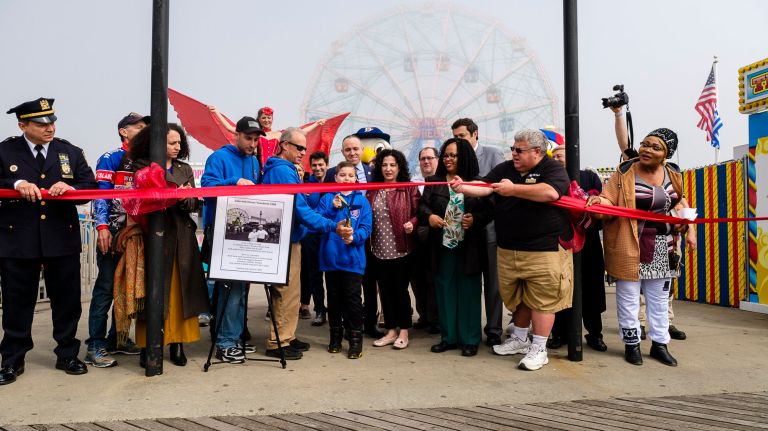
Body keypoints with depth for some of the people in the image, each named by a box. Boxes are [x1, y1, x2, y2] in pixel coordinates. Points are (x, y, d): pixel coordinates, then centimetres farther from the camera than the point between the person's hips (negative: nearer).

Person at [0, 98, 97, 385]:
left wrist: (71, 188, -18)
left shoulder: (71, 152, 6)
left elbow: (91, 186, 2)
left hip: (62, 239, 1)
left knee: (66, 300, 8)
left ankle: (67, 355, 24)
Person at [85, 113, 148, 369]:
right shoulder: (109, 160, 0)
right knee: (105, 288, -4)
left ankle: (117, 338, 22)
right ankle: (96, 346, 2)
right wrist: (102, 227, -17)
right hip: (114, 233, -6)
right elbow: (101, 194, -7)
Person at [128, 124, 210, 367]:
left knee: (179, 291, 4)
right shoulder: (142, 167, 3)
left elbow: (195, 204, 9)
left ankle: (177, 343, 12)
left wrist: (186, 199, -12)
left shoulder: (185, 169, 15)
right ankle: (148, 345, 8)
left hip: (182, 238, 4)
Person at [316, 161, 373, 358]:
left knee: (353, 298, 0)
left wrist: (354, 238, -22)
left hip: (353, 257, -2)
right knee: (334, 297, 13)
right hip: (331, 256, 2)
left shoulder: (361, 201, 3)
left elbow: (366, 228, -4)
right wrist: (333, 209, -18)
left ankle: (355, 338, 10)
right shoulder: (327, 198, 6)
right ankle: (335, 335, 26)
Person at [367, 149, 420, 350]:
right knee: (385, 291, 10)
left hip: (401, 249, -4)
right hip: (379, 250, 4)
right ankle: (391, 331, 23)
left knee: (400, 290, 4)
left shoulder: (409, 188, -3)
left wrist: (412, 224, -22)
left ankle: (403, 332, 19)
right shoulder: (373, 190, 9)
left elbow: (418, 213, -4)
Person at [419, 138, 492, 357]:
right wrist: (429, 216, -16)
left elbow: (490, 209, 2)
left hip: (469, 248, -2)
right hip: (442, 247, 2)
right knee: (445, 291, 9)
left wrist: (475, 219, -16)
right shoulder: (434, 182, 8)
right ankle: (448, 337, 20)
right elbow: (422, 205, 4)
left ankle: (469, 339, 15)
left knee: (469, 292, 4)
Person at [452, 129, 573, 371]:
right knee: (517, 297, 18)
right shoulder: (505, 169, 11)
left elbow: (551, 192, -27)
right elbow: (484, 187, -2)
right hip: (508, 249, 6)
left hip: (544, 249, -6)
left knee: (541, 299, 0)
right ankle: (519, 340, 35)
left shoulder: (553, 169, -6)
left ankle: (539, 350, 12)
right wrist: (464, 188, -22)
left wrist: (514, 189, -21)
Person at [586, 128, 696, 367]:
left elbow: (680, 202, 19)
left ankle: (660, 344, 27)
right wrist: (598, 200, -34)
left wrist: (690, 230, 12)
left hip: (662, 248, 5)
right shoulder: (625, 172, -9)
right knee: (629, 296, 3)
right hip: (630, 246, -5)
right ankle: (632, 343, 18)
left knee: (659, 297, 14)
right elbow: (609, 202, -11)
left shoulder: (673, 174, 6)